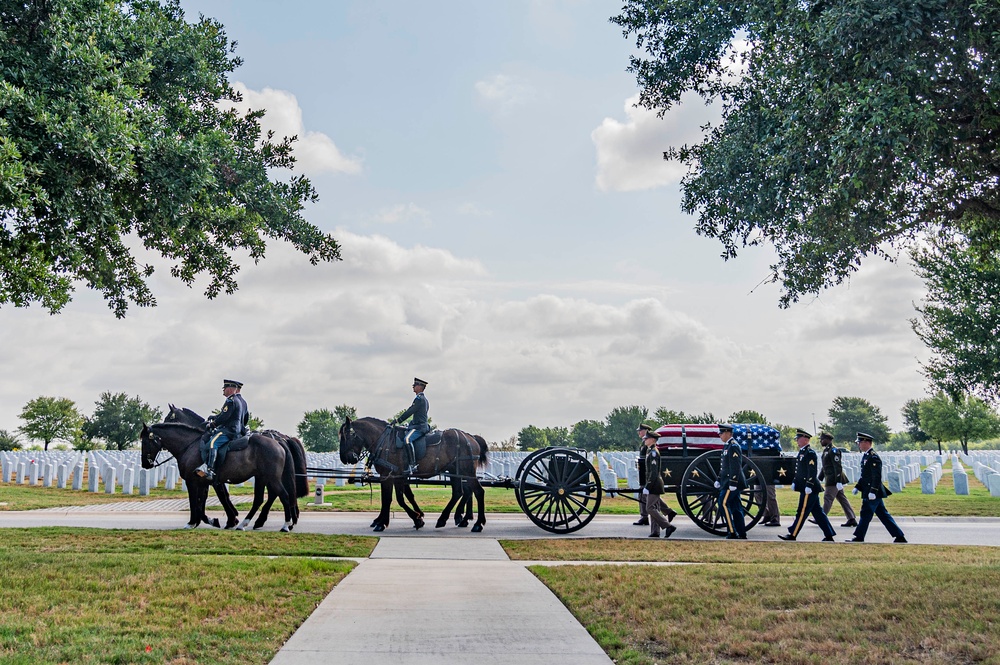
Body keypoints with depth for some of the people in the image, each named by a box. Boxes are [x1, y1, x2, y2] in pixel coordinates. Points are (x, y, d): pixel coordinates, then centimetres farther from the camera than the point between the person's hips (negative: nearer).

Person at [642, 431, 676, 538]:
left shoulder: (653, 452, -16)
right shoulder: (650, 451, 14)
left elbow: (654, 472, -21)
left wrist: (647, 487, -22)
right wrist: (647, 487, 21)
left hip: (654, 484, -10)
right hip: (654, 485, 10)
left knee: (650, 508, -9)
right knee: (654, 508, 10)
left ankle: (669, 526, -8)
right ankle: (655, 532, 13)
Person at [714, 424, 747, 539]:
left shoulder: (733, 446, -14)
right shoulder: (727, 446, 17)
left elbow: (736, 466, -20)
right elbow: (723, 466, 23)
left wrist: (733, 483, -23)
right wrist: (718, 480, 22)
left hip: (733, 482, -10)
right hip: (727, 481, 10)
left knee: (723, 503, -12)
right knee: (736, 507, 9)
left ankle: (732, 532, -10)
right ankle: (742, 534, 11)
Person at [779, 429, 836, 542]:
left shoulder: (810, 453, -15)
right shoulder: (802, 452, 15)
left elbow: (812, 472, -20)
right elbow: (799, 471, 23)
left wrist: (808, 486, -23)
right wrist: (794, 482, 19)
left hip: (809, 490, -10)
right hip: (805, 488, 10)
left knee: (802, 513, -4)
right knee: (818, 512, 11)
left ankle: (792, 535, 0)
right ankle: (829, 536, 15)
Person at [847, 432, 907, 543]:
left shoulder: (873, 457, -17)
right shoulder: (865, 456, 14)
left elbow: (877, 476, -22)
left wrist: (872, 491, -25)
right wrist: (857, 487, 17)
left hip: (872, 493, -10)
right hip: (868, 491, 10)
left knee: (866, 514, -2)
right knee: (883, 515, 11)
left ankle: (859, 538, 5)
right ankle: (900, 537, 15)